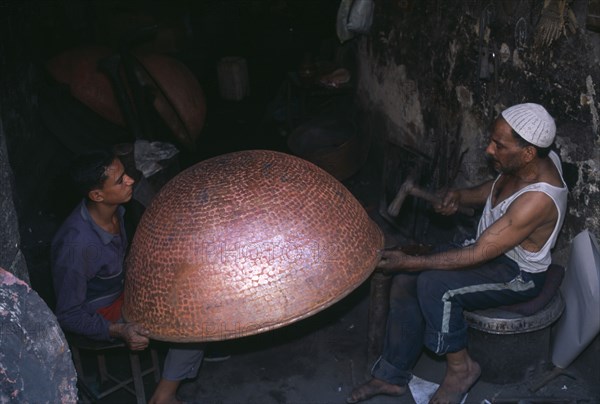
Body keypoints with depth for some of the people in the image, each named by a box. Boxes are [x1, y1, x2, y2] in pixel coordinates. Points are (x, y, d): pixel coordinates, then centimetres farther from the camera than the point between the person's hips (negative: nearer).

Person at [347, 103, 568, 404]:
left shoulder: (537, 199, -35)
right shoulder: (534, 160, -10)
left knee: (433, 284, -30)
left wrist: (411, 262, -26)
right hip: (491, 249, 8)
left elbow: (477, 255, -31)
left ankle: (460, 367, -3)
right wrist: (461, 197, -9)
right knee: (405, 281, -7)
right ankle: (392, 375, 6)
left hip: (517, 276, -8)